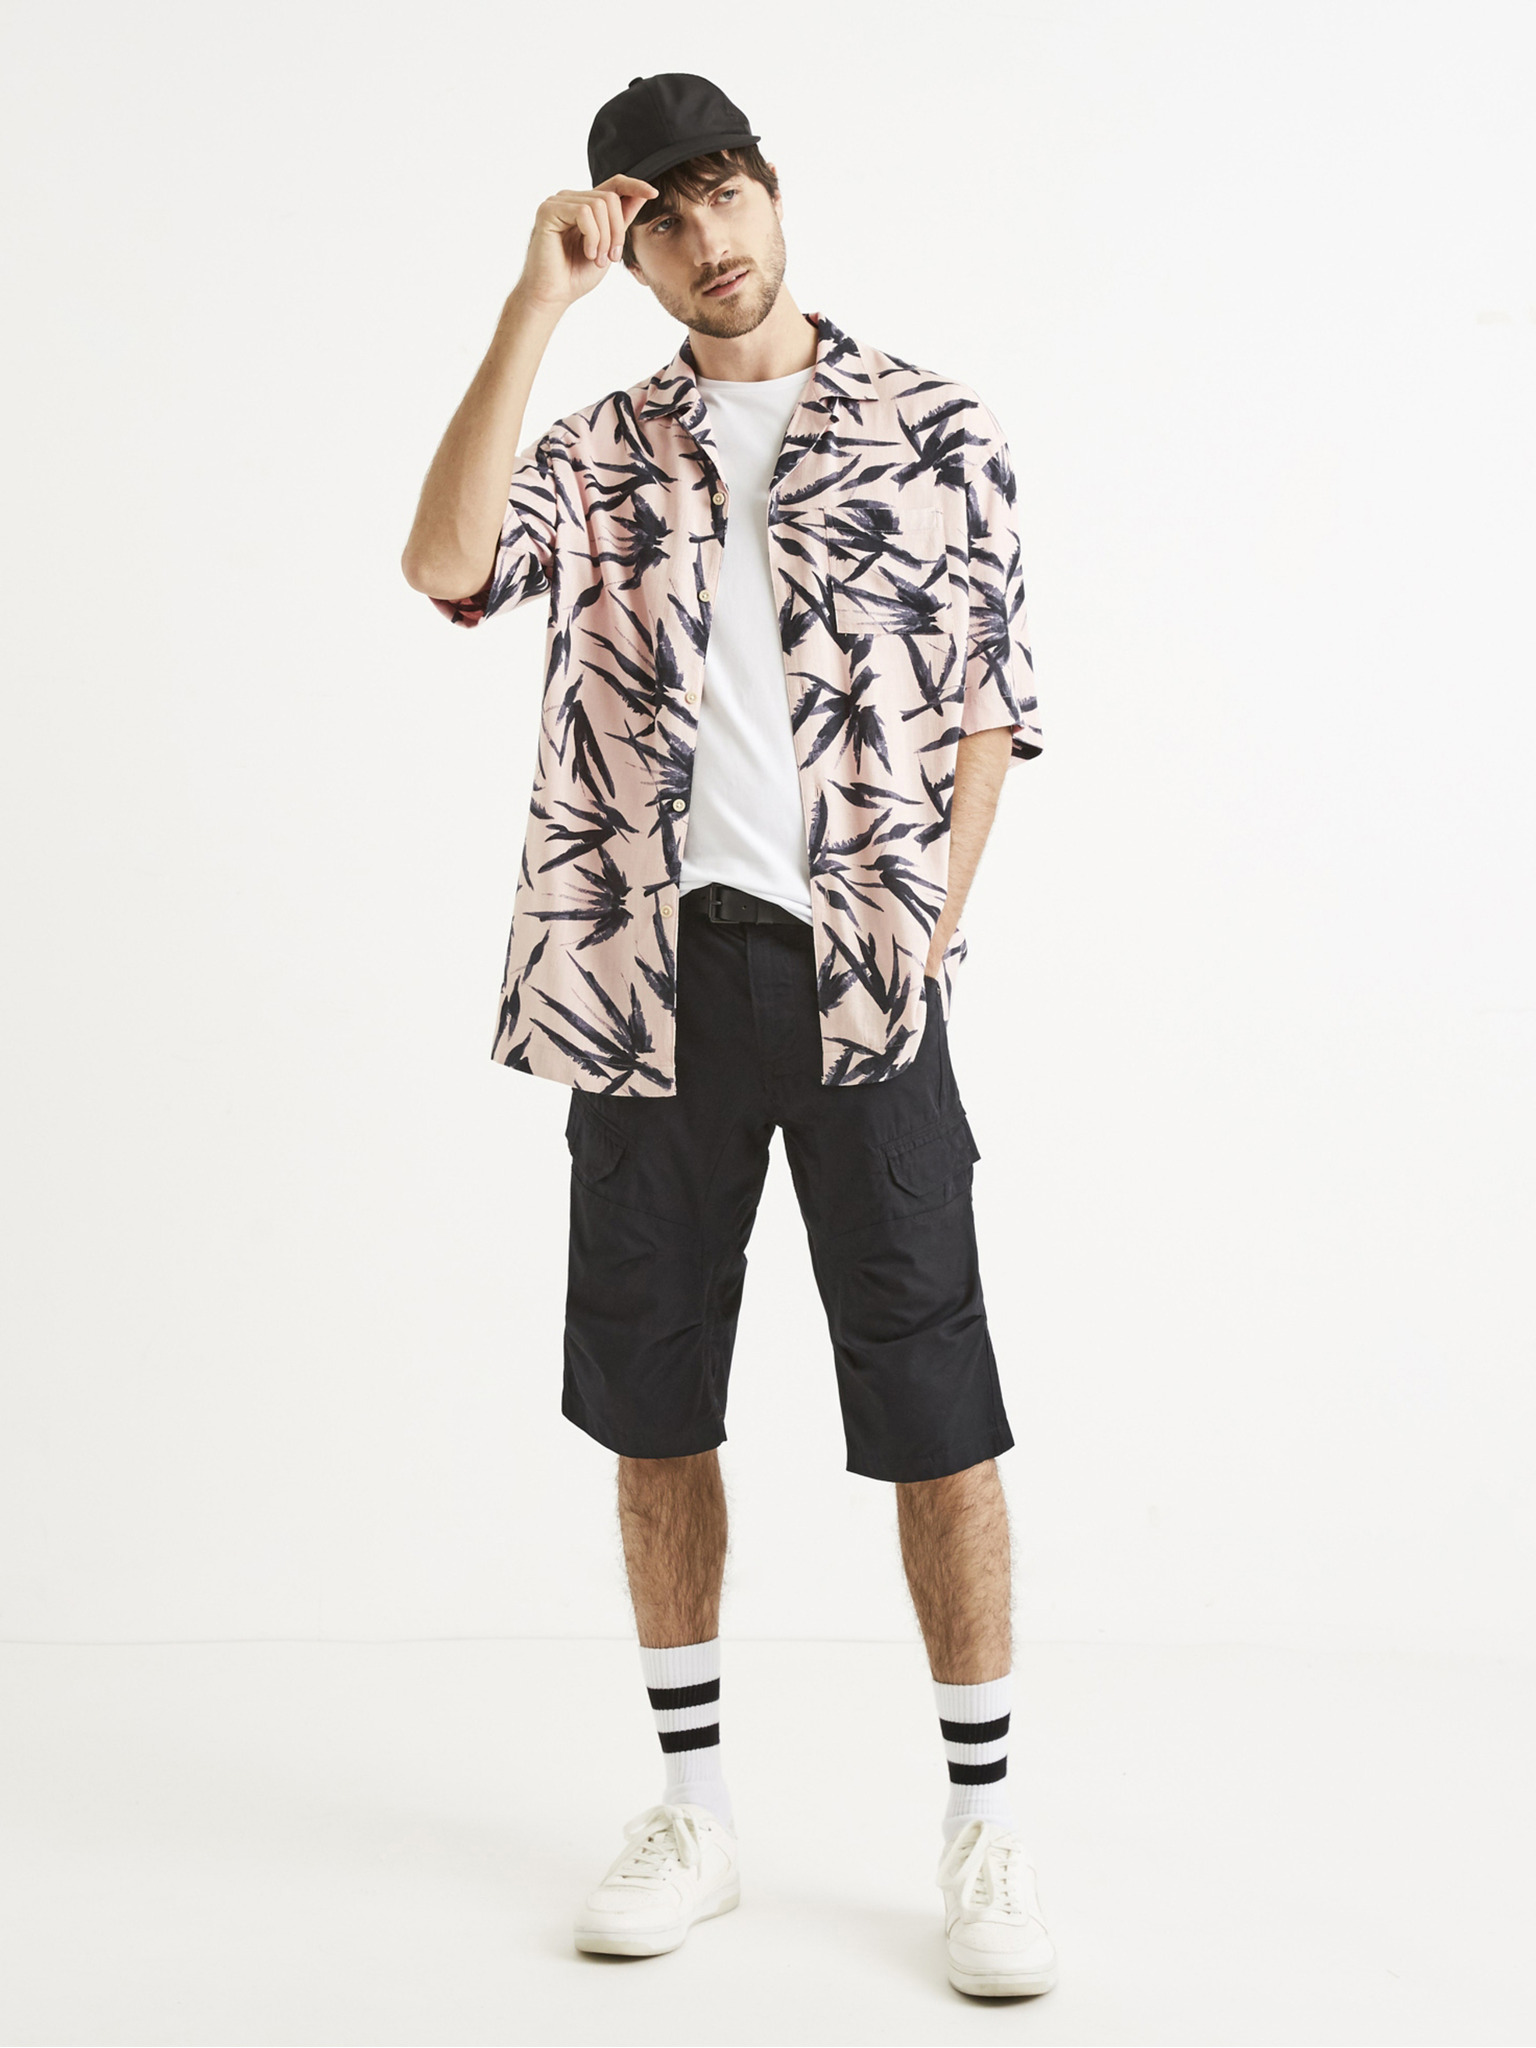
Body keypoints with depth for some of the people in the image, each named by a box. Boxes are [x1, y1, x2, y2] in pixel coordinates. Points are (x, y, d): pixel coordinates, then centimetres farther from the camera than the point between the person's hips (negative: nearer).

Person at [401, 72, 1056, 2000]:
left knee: (933, 1397, -3)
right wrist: (536, 299, -9)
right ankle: (692, 1809, 22)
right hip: (650, 971, 3)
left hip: (860, 970, -2)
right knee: (652, 1394, 8)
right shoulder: (605, 449, 12)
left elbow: (988, 699, 5)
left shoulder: (932, 426, 7)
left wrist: (928, 929, -5)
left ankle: (983, 1825, 10)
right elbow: (448, 563, -9)